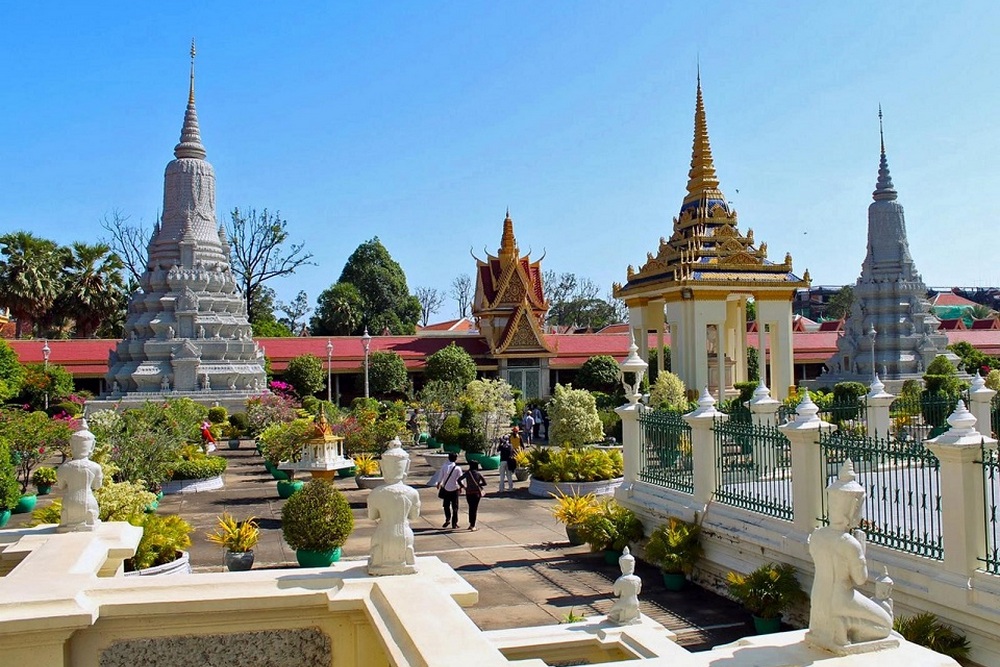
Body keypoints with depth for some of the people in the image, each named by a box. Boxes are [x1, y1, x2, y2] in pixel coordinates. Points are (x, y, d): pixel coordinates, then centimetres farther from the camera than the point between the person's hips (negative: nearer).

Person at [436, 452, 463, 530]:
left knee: (446, 505, 18)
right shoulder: (457, 468, -12)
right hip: (454, 489, -1)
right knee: (455, 507, 8)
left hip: (445, 488, 1)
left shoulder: (444, 466, -8)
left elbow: (441, 477, -2)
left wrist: (439, 484, 18)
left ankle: (448, 519, 3)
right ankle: (454, 523, 9)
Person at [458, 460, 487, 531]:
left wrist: (462, 486, 2)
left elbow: (459, 480, -12)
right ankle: (472, 526, 0)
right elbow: (484, 483, -2)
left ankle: (471, 524, 23)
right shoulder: (479, 474, -3)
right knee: (474, 509, 4)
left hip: (468, 493, 1)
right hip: (476, 493, -1)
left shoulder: (467, 473, -4)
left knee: (471, 508, 17)